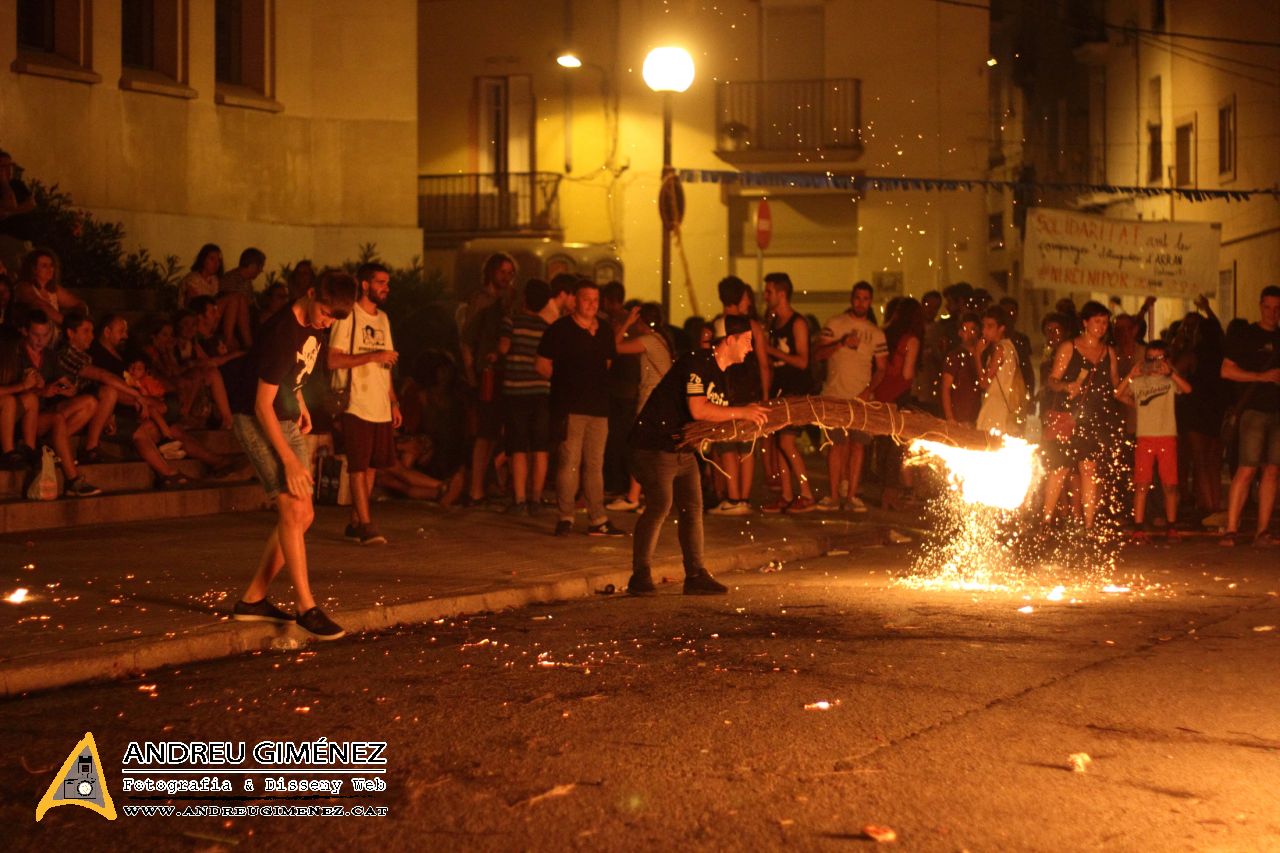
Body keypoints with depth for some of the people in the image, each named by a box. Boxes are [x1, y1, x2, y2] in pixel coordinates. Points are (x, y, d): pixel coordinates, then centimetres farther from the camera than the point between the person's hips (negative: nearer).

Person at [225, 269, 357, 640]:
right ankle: (306, 608, -17)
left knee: (302, 516, 6)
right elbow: (262, 405, -25)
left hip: (286, 421, 9)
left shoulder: (314, 325, 0)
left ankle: (253, 599, 14)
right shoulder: (283, 334, -26)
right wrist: (289, 460, -25)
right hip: (255, 420, -9)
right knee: (293, 508, -19)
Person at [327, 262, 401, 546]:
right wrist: (373, 355, -18)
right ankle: (365, 524, -4)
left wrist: (394, 402, 16)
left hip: (381, 408, 7)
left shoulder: (383, 318, 17)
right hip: (357, 406, -7)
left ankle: (354, 525, 14)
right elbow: (332, 360, -15)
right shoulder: (348, 317, -7)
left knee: (372, 466, 7)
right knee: (359, 467, -6)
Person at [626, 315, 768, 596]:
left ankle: (696, 575, 9)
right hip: (655, 446, -10)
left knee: (692, 509, 5)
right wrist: (741, 412, -21)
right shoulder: (696, 364, -17)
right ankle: (640, 575, -10)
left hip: (683, 450, 10)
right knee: (660, 505, -16)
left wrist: (749, 415, -1)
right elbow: (698, 410, -27)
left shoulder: (721, 378, 14)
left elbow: (718, 421, 14)